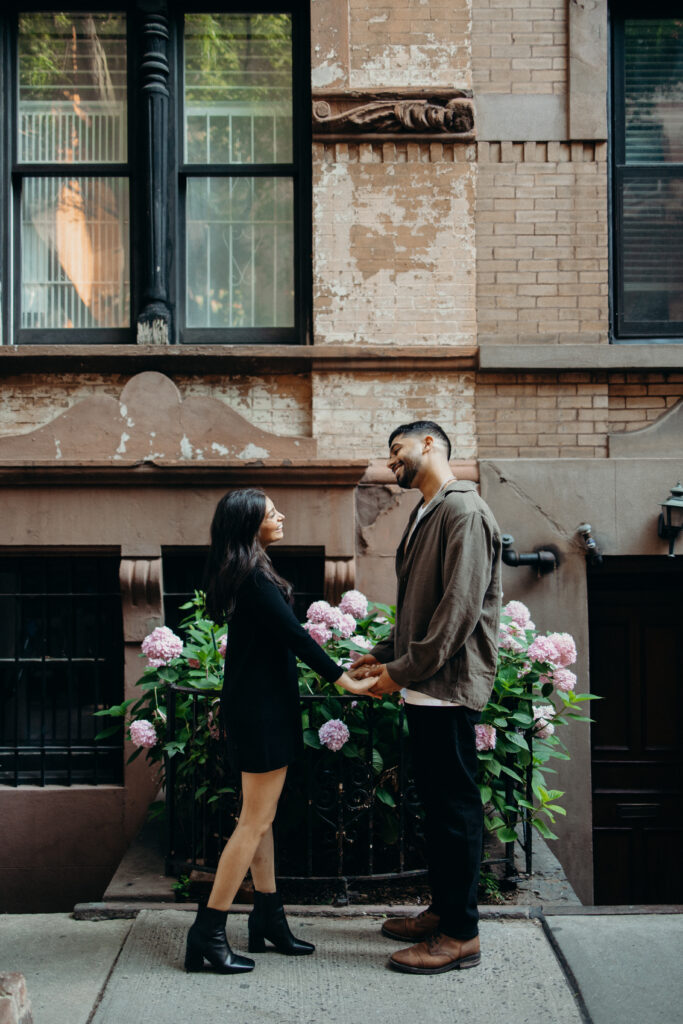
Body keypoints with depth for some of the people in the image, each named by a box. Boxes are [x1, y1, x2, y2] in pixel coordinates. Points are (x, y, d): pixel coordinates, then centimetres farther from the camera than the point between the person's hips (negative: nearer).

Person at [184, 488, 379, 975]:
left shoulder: (239, 573, 12)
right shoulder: (254, 577, -19)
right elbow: (293, 634, -22)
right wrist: (344, 679, -19)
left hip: (255, 704, 10)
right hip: (262, 709, -10)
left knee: (261, 817, 14)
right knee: (256, 819, -4)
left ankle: (269, 918, 24)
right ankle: (208, 932, 2)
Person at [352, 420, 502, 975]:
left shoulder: (463, 510, -13)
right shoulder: (425, 516, 18)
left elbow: (461, 606, -21)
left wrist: (405, 669, -18)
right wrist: (384, 654, 12)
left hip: (450, 684, -10)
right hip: (425, 685, 10)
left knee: (455, 805, -2)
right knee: (436, 802, 16)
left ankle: (461, 935, 8)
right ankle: (442, 911, 28)